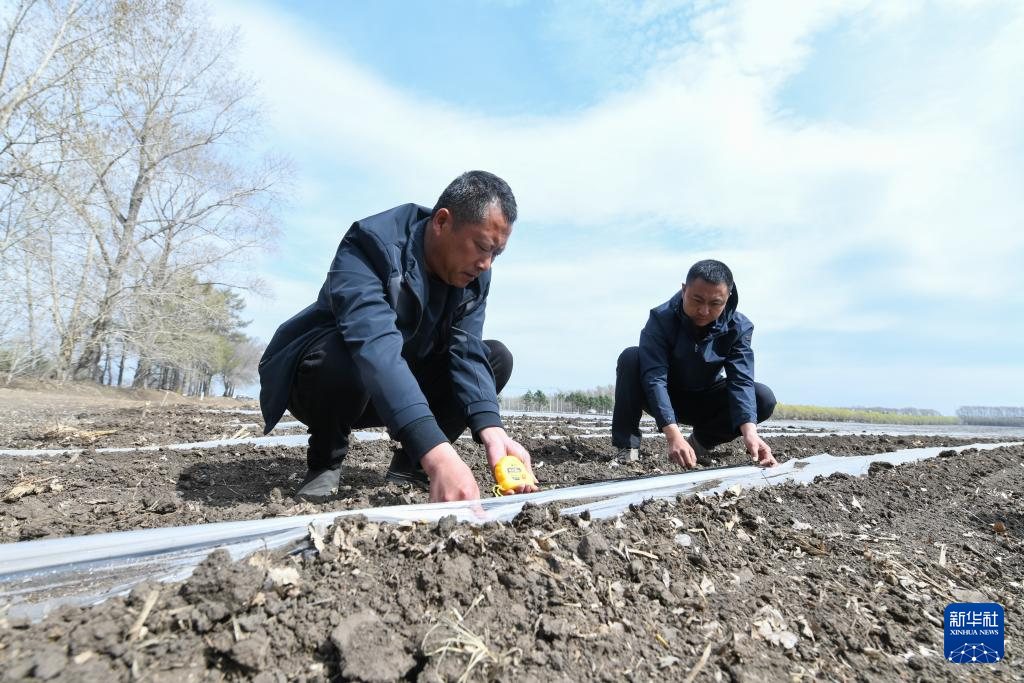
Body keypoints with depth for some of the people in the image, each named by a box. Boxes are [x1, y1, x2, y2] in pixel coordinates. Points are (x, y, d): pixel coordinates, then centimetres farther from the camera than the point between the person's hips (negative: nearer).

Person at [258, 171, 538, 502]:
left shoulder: (474, 278, -9)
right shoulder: (370, 244, -30)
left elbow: (467, 352, -20)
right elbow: (374, 346, -46)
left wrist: (491, 430, -39)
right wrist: (436, 451, -57)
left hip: (400, 388, 6)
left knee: (497, 357, -10)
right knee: (342, 360, -40)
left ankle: (410, 462, 0)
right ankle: (325, 460, -7)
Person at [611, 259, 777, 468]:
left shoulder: (738, 327, -17)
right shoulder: (661, 319, -27)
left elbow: (741, 381, -27)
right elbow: (654, 378, -36)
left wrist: (749, 431, -46)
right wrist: (673, 435, -50)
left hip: (705, 403, 3)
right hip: (663, 400, -2)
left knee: (764, 398, -21)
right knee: (631, 358, -31)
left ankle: (701, 440, 2)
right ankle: (627, 445, -21)